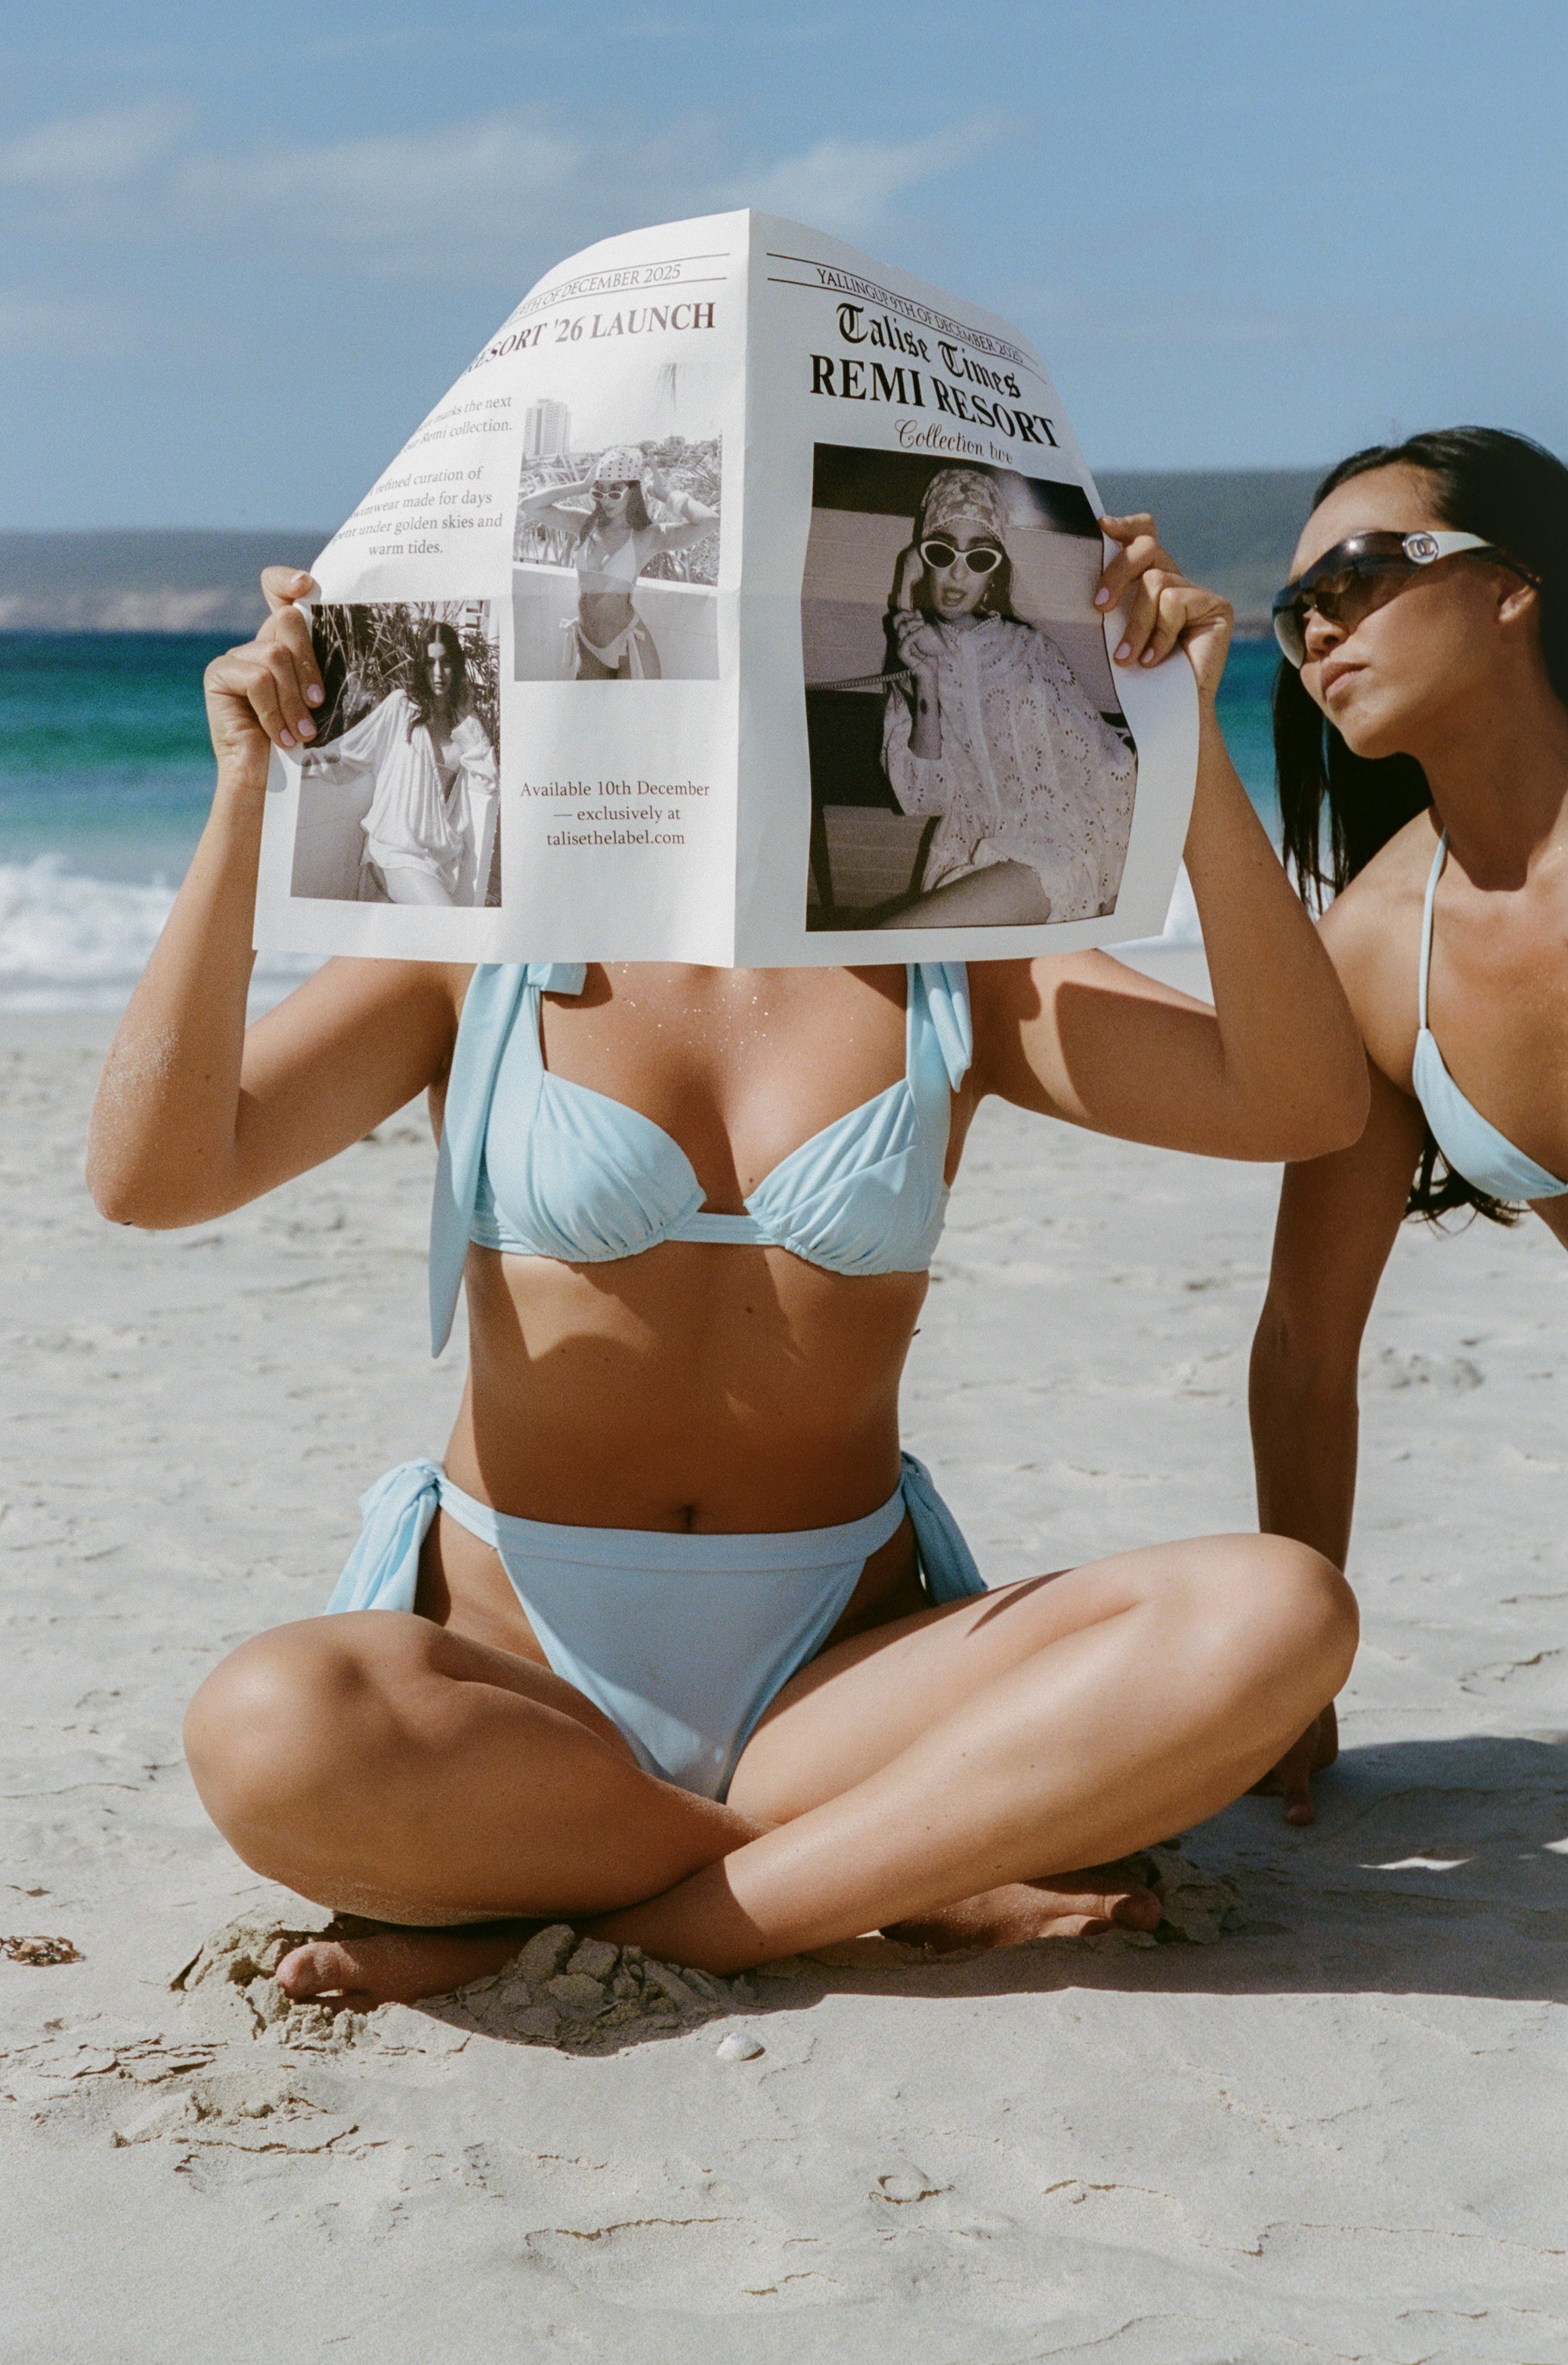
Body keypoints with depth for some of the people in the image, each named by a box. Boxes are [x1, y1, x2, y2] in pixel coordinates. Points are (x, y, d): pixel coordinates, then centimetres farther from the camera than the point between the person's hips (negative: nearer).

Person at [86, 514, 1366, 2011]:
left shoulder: (956, 965, 7)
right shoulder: (480, 943, 3)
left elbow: (1303, 1104, -8)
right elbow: (148, 1176, -10)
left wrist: (1184, 747, -18)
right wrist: (244, 806, -19)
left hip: (837, 1673, 1)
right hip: (516, 1673, -1)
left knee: (1277, 1618, -25)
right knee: (267, 1736, -37)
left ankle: (653, 1919, -20)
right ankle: (911, 1876, -16)